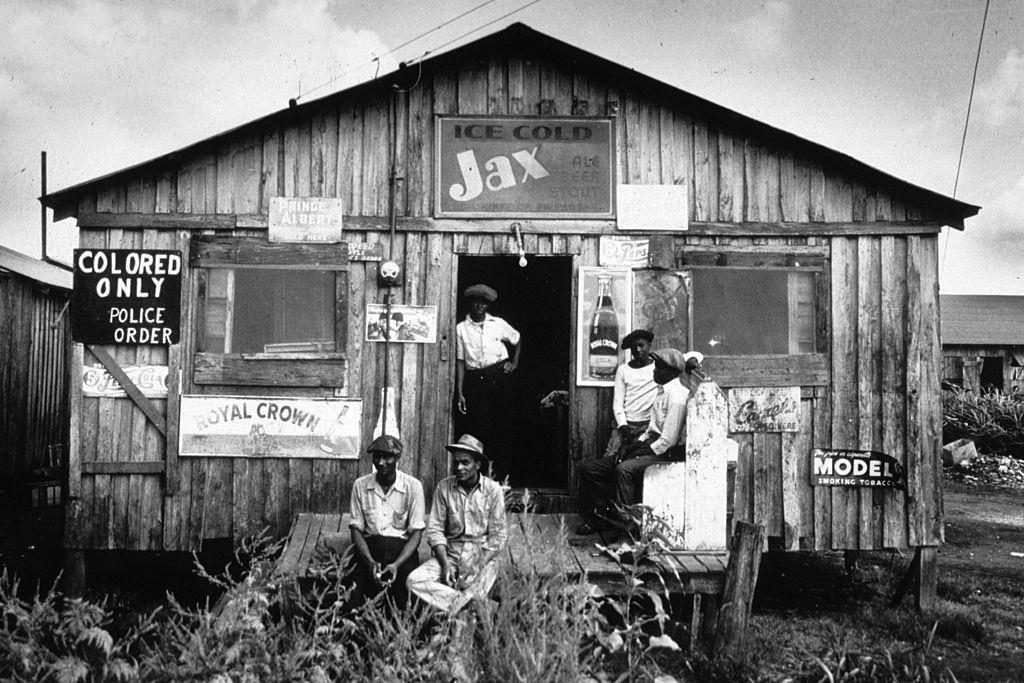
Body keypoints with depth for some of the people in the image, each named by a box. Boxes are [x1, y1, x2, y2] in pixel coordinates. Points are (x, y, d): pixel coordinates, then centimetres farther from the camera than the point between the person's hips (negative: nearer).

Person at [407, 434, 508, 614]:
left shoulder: (492, 490, -3)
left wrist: (477, 566, -16)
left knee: (476, 590, -35)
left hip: (483, 555, -3)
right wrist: (445, 564, -13)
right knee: (414, 581, -25)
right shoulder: (444, 488, 2)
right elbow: (435, 529, 2)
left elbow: (498, 536, -3)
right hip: (449, 553, 3)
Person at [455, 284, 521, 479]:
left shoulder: (498, 324, 6)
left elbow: (517, 340, 25)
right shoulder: (461, 328, 3)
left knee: (500, 424, 5)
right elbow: (460, 361, 3)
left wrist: (514, 362, 14)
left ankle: (500, 472, 15)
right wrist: (460, 392, -1)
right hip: (476, 380, -1)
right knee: (478, 426, -5)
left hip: (500, 377, 1)